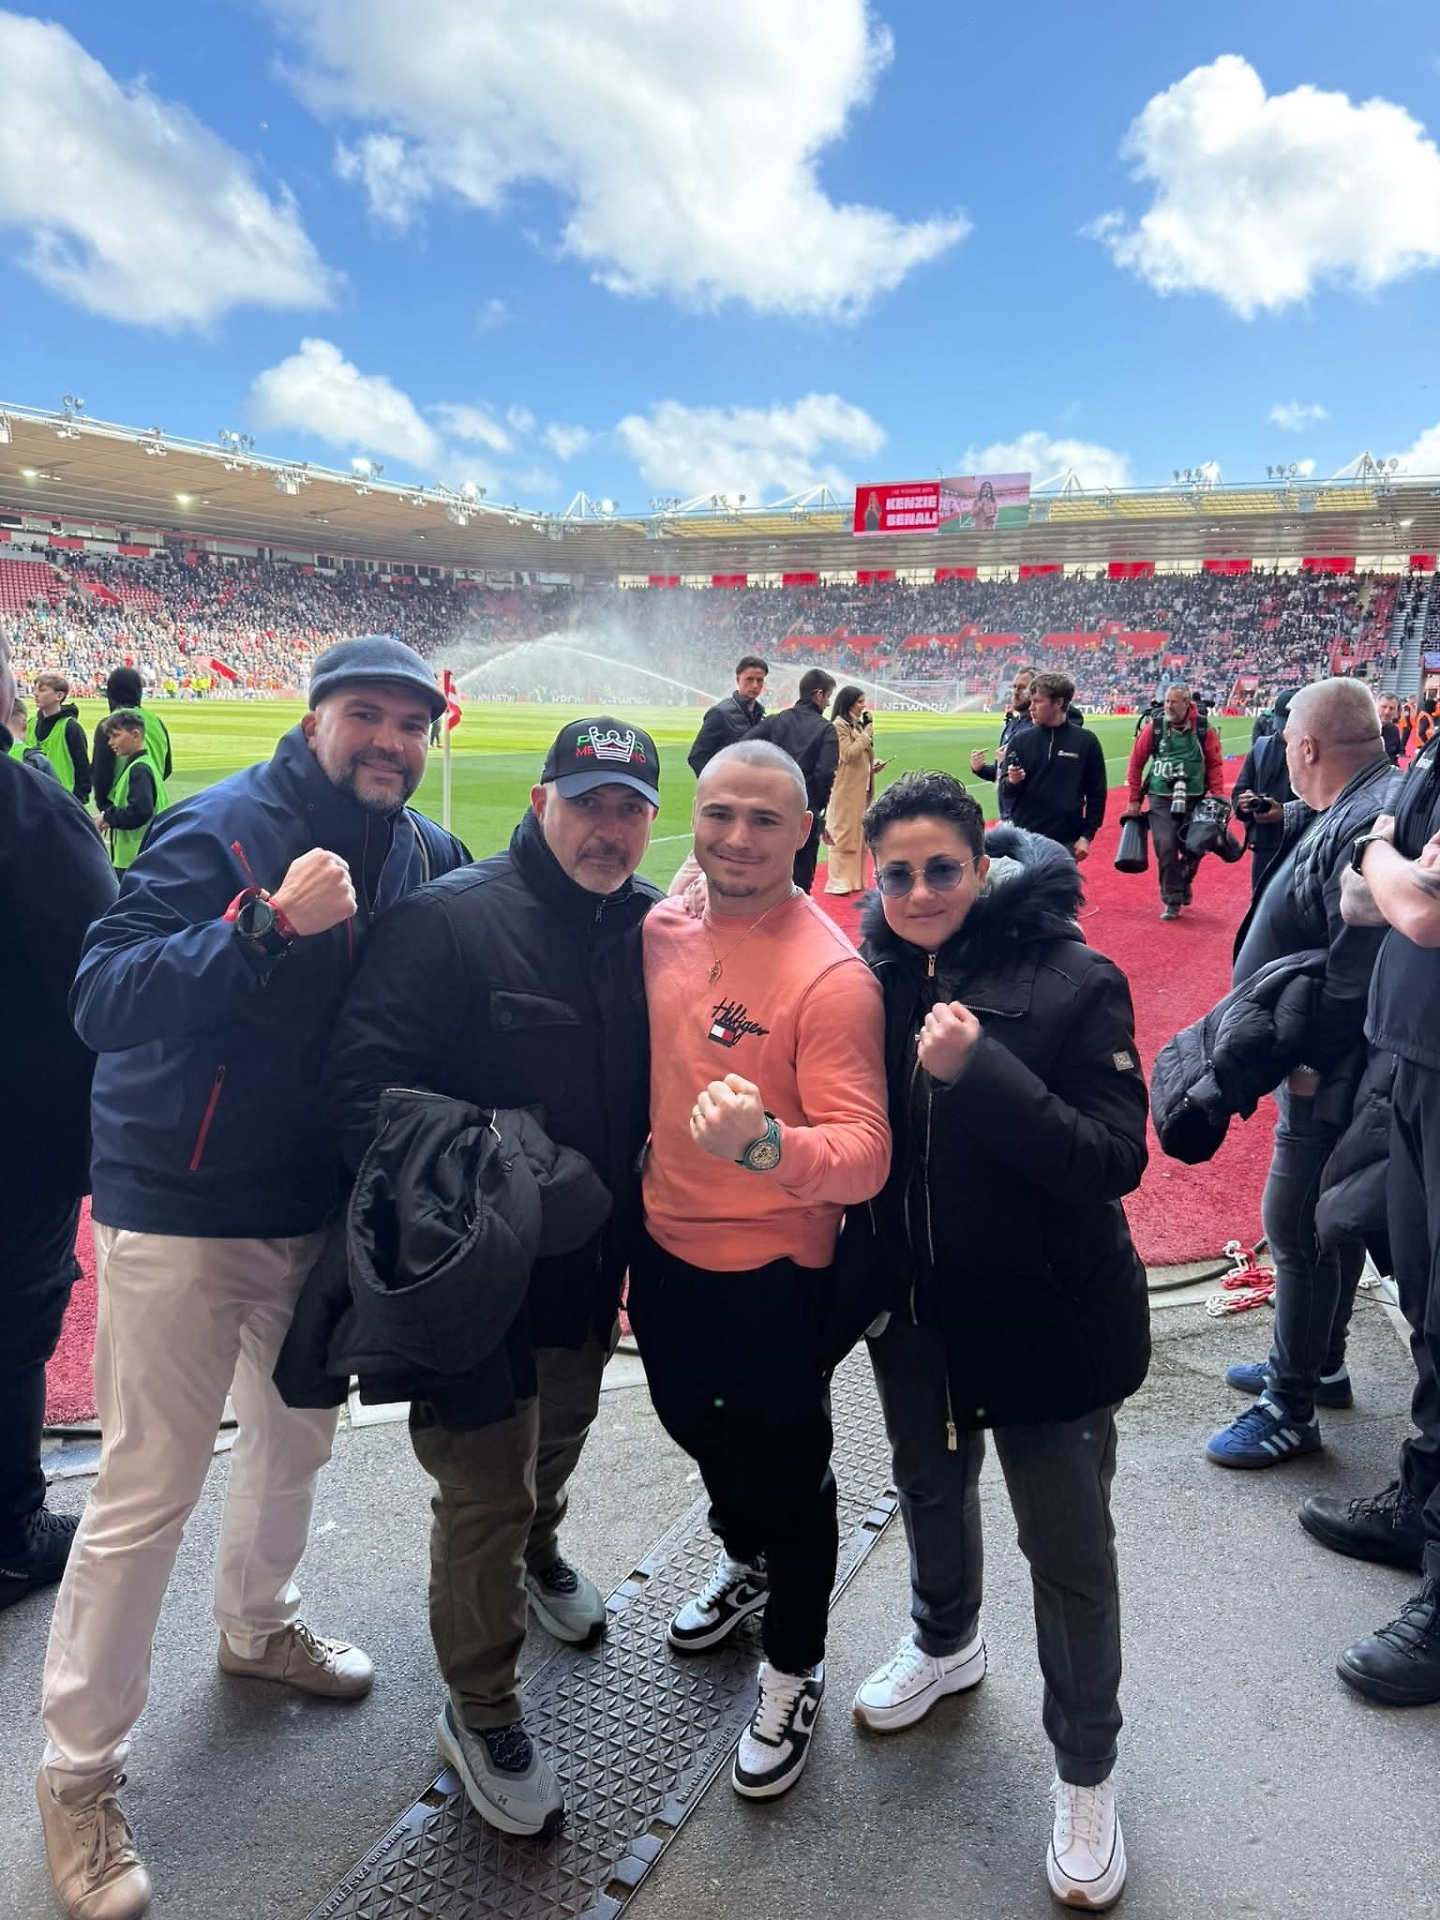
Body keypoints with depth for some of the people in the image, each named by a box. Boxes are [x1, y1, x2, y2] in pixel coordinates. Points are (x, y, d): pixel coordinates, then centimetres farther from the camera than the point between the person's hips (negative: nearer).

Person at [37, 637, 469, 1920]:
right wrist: (268, 922, -36)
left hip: (323, 1207, 6)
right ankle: (80, 1774, 24)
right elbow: (103, 999, -26)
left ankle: (257, 1624, 50)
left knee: (297, 1437, 23)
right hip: (181, 1213, -6)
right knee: (147, 1493, 3)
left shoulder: (422, 853, 0)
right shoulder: (222, 829, -17)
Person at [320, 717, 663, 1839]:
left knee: (559, 1438, 29)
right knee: (485, 1493, 6)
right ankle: (482, 1715, 30)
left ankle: (538, 1555, 61)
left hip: (595, 1256, 6)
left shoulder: (654, 928, -3)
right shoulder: (452, 920, -20)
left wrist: (637, 1210, 3)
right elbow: (368, 1077, -23)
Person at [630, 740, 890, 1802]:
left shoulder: (830, 975, -23)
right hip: (665, 1250, 7)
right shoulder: (665, 928, -3)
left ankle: (794, 1673, 40)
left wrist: (765, 1142, -44)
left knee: (786, 1475, 13)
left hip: (770, 1275, -7)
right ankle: (747, 1563, 60)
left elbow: (865, 1154, -27)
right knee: (700, 1430, 29)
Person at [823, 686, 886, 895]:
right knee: (843, 834, -4)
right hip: (846, 790, -8)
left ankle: (854, 879, 17)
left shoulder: (857, 725, 14)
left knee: (858, 834, 10)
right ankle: (838, 882, 1)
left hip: (861, 788, 8)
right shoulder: (839, 725, -12)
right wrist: (867, 730, -16)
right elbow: (849, 755, -20)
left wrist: (873, 766, 4)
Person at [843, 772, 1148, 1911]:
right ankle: (947, 1644, 57)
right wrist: (857, 1280, -1)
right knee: (930, 1488, 26)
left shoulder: (1074, 982, -18)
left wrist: (980, 1071, -33)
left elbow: (1116, 1159, -22)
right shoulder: (876, 981, -5)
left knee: (1068, 1549, 9)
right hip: (916, 1307, 5)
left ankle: (1087, 1772, 35)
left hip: (1047, 1319, -4)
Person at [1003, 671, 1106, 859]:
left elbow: (1096, 793, 4)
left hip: (1066, 842, -1)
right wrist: (1012, 782, -19)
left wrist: (1087, 836, -1)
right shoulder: (1020, 740, 3)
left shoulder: (1085, 741, 0)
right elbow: (1006, 790, 4)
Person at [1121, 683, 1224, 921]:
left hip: (1194, 800, 1)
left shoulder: (1204, 731, -2)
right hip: (1161, 799, -1)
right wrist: (1134, 800, 4)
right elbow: (1136, 763, 4)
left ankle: (1184, 882, 38)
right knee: (1165, 849, -8)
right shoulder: (1154, 729, -2)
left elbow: (1215, 765, 2)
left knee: (1193, 849, 7)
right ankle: (1172, 900, 5)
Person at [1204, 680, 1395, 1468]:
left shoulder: (1369, 826, -25)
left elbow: (1357, 974, -28)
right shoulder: (1354, 811, 9)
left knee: (1299, 1229, 0)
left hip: (1331, 1077, -11)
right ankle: (1315, 1365, 38)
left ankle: (1291, 1410, 15)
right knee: (1324, 1222, 21)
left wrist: (1312, 1064, -22)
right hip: (1319, 1063, 11)